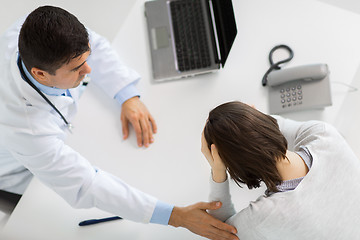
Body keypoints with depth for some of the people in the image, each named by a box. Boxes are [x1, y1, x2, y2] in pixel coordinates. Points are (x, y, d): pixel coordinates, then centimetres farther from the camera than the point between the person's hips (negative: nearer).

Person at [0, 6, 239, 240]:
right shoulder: (22, 128, -46)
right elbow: (85, 185, -40)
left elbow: (93, 44, -13)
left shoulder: (38, 33, -33)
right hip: (21, 174, -5)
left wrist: (130, 97, -24)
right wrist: (177, 216, -42)